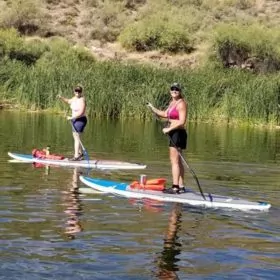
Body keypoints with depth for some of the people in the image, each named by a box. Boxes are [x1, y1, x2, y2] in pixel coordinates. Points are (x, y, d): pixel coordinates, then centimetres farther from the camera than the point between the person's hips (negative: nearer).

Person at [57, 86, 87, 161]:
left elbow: (81, 113, -28)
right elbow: (68, 101, 27)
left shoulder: (82, 100, -20)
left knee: (76, 137, -12)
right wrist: (61, 98, 11)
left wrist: (71, 117, -22)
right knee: (76, 137, 18)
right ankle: (81, 154, 30)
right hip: (75, 120, 10)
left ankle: (76, 156, -13)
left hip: (80, 120, -10)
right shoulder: (75, 98, 7)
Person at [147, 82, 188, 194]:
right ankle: (181, 186, 18)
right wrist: (152, 108, 15)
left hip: (178, 133, -10)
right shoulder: (172, 102, 15)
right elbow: (165, 114, 22)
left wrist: (169, 129, -18)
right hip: (174, 134, 10)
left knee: (174, 161, -9)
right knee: (177, 161, 12)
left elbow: (182, 121, -20)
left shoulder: (181, 103, -13)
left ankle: (175, 187, -7)